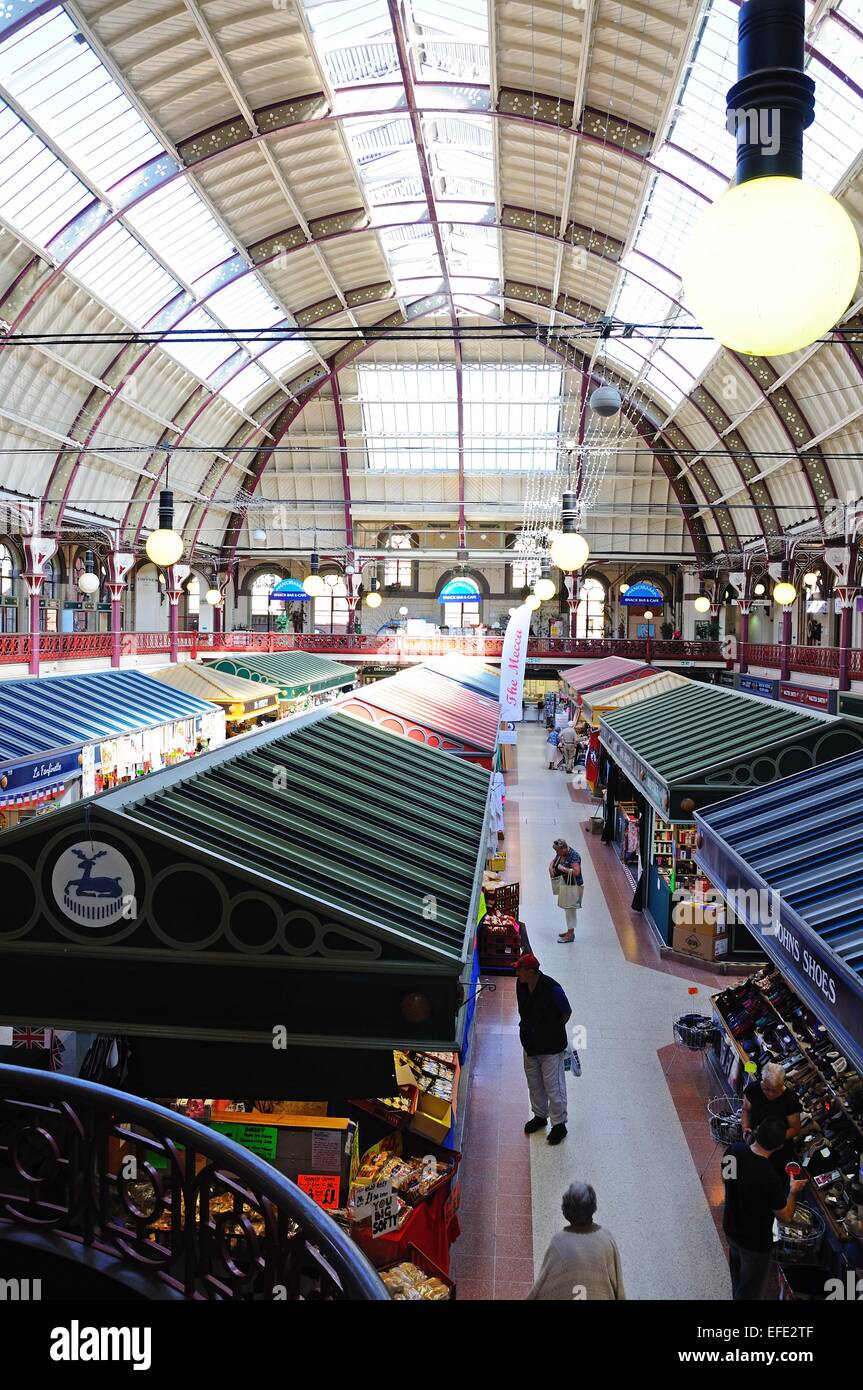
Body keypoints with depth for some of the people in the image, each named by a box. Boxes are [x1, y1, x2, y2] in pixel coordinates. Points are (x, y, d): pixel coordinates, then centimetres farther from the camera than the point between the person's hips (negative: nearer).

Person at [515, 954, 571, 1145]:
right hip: (529, 1043, 6)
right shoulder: (521, 985, -8)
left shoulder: (552, 989, -27)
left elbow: (567, 1013, -11)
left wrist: (553, 1030, 1)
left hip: (551, 1046, -6)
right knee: (534, 1083, 21)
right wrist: (527, 1028, 7)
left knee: (553, 1086, 5)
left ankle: (559, 1124, 21)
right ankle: (540, 1116, 40)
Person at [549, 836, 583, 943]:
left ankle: (570, 935, 6)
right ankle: (570, 931, 28)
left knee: (570, 909, -2)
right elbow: (553, 861, 22)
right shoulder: (560, 854, 4)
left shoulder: (574, 856, -22)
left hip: (573, 886, -9)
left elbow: (576, 872, -29)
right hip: (564, 884, 9)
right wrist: (551, 867, 0)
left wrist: (563, 868, -23)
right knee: (567, 908, 16)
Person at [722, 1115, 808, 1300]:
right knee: (749, 1291, 20)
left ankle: (736, 1295, 56)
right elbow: (785, 1216, -19)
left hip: (731, 1227, 6)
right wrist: (794, 1191, -3)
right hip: (755, 1241, -6)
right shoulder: (770, 1178, -38)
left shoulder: (733, 1150, -21)